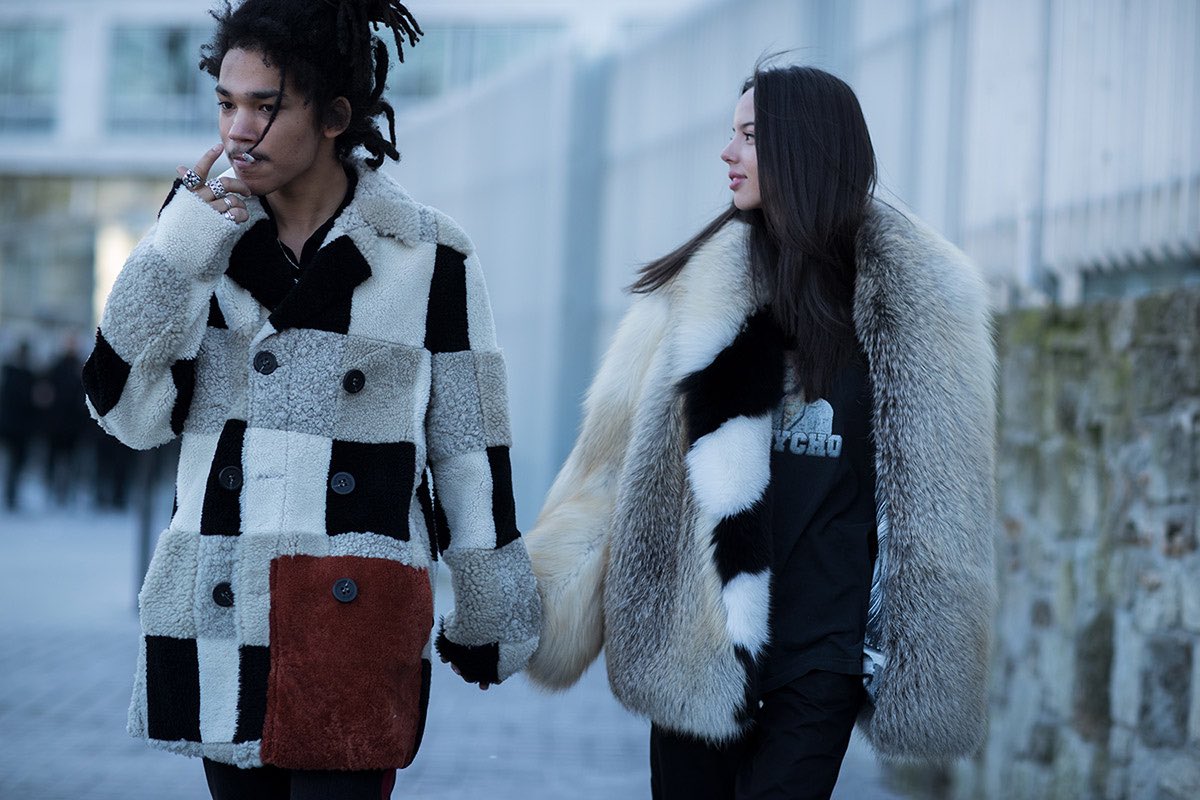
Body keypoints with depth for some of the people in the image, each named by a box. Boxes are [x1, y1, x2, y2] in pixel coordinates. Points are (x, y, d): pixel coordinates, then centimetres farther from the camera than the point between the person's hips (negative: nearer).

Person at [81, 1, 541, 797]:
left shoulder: (428, 254, -2)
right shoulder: (204, 235, 7)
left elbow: (469, 440, 4)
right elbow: (131, 412, 0)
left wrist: (490, 612, 8)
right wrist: (172, 256, -10)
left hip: (359, 616, -3)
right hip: (219, 612, 4)